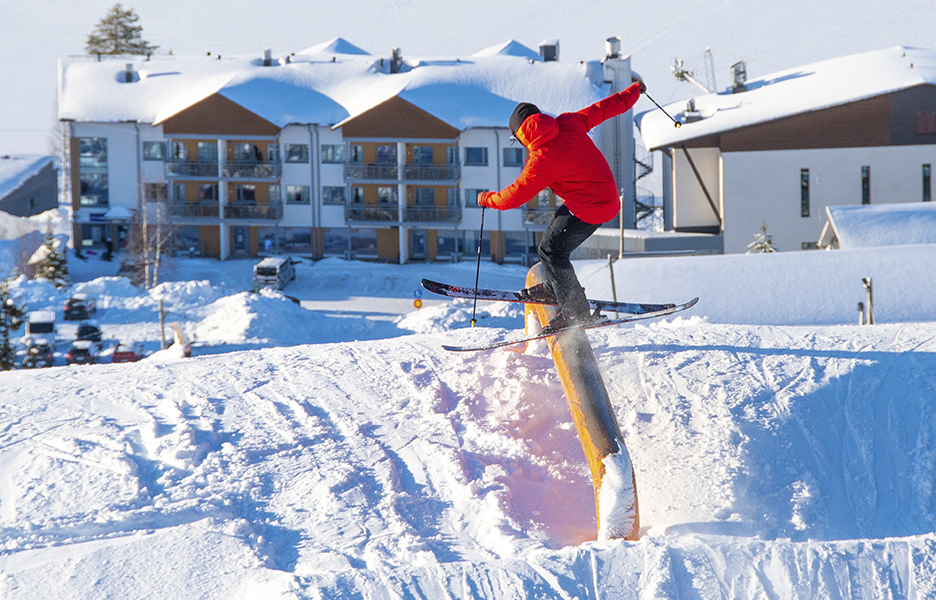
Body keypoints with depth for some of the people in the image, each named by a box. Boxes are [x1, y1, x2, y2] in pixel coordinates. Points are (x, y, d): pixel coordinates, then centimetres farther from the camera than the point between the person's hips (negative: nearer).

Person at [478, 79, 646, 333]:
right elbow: (603, 109, 11)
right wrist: (633, 92, 27)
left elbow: (514, 196, -11)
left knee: (551, 250, -2)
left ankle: (577, 313, -3)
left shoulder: (541, 161, -20)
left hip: (591, 210, -9)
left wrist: (487, 199, 8)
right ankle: (553, 287, 34)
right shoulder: (568, 124, -1)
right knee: (556, 227, 25)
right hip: (608, 196, 9)